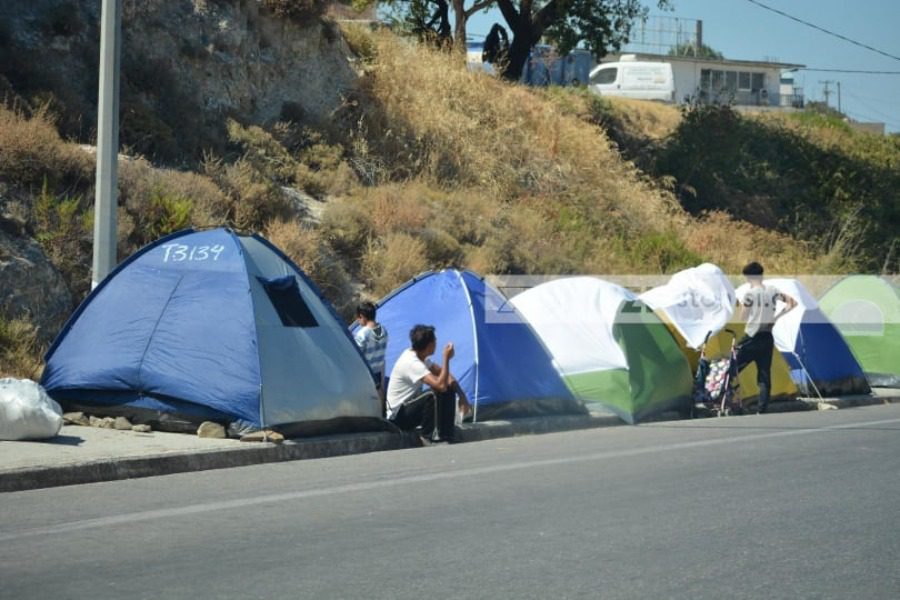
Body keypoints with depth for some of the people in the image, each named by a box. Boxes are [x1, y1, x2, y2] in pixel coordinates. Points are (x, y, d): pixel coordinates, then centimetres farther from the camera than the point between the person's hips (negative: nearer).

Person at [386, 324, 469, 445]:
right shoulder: (411, 363, -27)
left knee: (449, 391, -1)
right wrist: (446, 358, -26)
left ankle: (447, 435, 0)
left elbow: (442, 373, 10)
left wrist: (461, 393, -3)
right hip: (398, 417, -10)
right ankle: (427, 436, -15)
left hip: (410, 405, 10)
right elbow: (441, 385, -35)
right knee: (433, 394, -30)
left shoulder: (418, 355, 2)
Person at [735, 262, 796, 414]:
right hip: (767, 338, 6)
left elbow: (743, 318, -9)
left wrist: (742, 304, 8)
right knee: (764, 376, 6)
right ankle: (762, 410, 2)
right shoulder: (772, 291, 5)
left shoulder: (749, 294, -12)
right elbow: (792, 303, 11)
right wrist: (777, 316, 9)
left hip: (752, 339, -6)